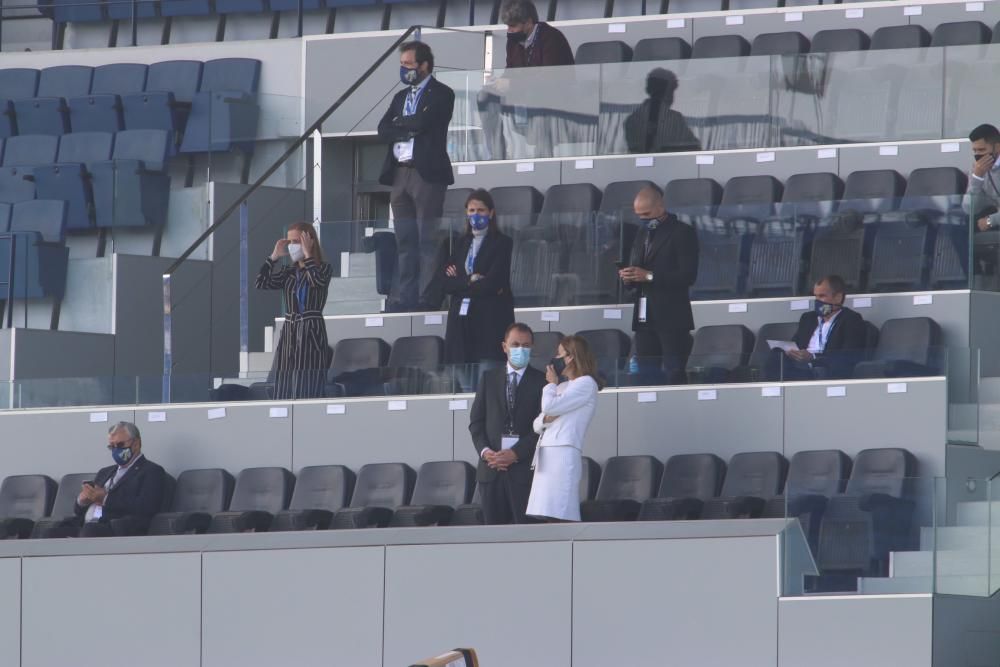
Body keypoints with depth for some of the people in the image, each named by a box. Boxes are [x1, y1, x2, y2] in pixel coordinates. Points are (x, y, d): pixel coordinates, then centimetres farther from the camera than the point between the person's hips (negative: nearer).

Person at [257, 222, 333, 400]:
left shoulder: (324, 269, 2)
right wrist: (274, 256, 3)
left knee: (305, 394, -11)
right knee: (284, 396, 0)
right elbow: (261, 283, 4)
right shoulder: (288, 273, 14)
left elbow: (317, 281, -20)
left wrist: (308, 254, -11)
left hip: (311, 334, -5)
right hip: (289, 334, 5)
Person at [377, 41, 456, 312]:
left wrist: (400, 124, 2)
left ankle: (430, 298, -7)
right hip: (400, 173, 7)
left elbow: (422, 122, -16)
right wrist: (409, 129, -8)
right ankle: (405, 298, 7)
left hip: (427, 173, -7)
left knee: (428, 240, -7)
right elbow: (383, 131, 8)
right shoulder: (401, 96, 20)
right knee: (404, 242, 6)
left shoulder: (441, 94, -2)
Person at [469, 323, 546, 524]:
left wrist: (515, 454, -13)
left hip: (524, 468, -3)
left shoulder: (540, 381, 4)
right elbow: (476, 421, 11)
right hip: (491, 468, 3)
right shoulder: (489, 378, 14)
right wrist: (484, 451, -6)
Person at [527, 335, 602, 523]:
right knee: (550, 519, -1)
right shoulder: (563, 387, 26)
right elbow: (536, 424, 24)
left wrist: (551, 384, 10)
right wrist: (545, 419, 0)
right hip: (546, 456, 8)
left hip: (564, 455, -8)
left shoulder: (586, 384, 0)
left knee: (560, 518, -15)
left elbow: (550, 406, -10)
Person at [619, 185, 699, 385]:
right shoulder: (642, 235, 19)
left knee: (674, 374, -8)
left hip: (671, 318, -7)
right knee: (645, 376, 3)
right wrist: (628, 277, -3)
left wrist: (649, 276, -20)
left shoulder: (682, 233, -4)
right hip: (644, 319, 7)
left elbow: (688, 275, -13)